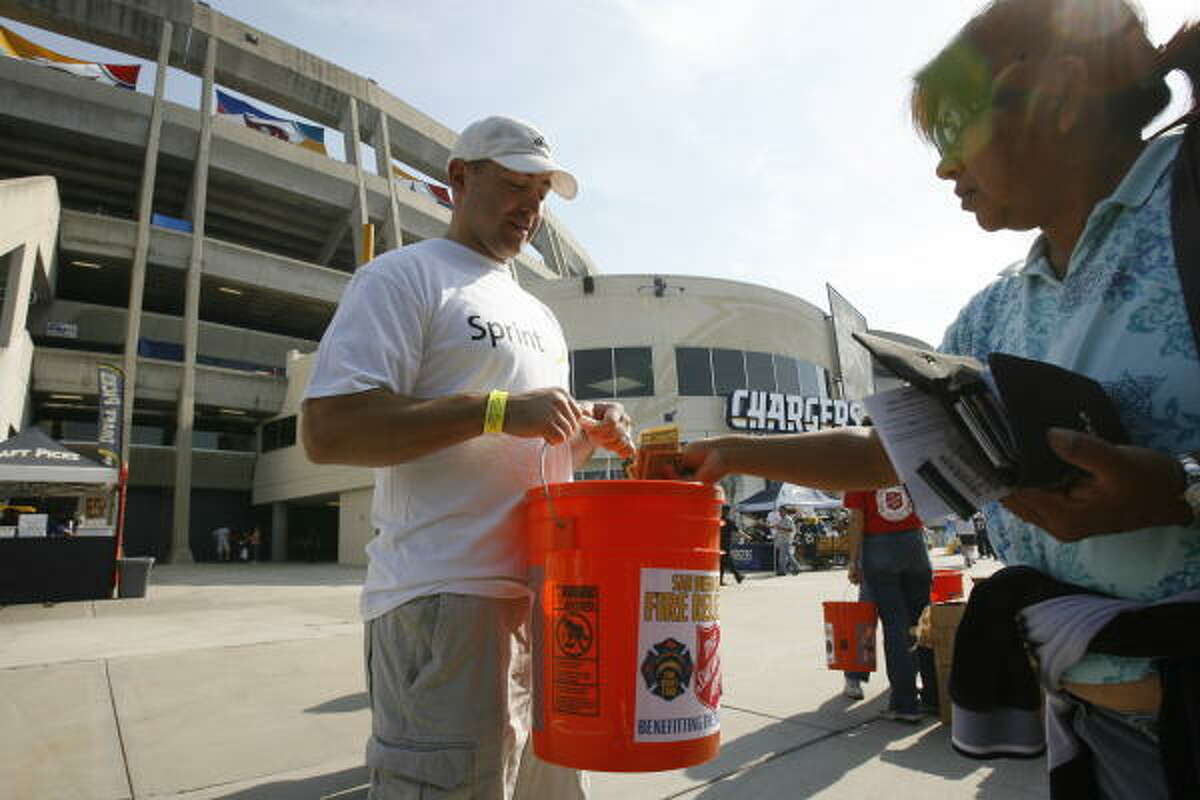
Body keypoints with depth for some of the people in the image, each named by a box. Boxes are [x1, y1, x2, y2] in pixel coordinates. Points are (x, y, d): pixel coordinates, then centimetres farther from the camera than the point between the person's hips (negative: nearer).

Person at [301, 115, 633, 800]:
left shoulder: (540, 315, 23)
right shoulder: (405, 277, -2)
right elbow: (327, 431, -15)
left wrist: (590, 433, 5)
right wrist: (496, 410, -20)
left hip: (546, 591, 8)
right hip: (449, 598, -8)